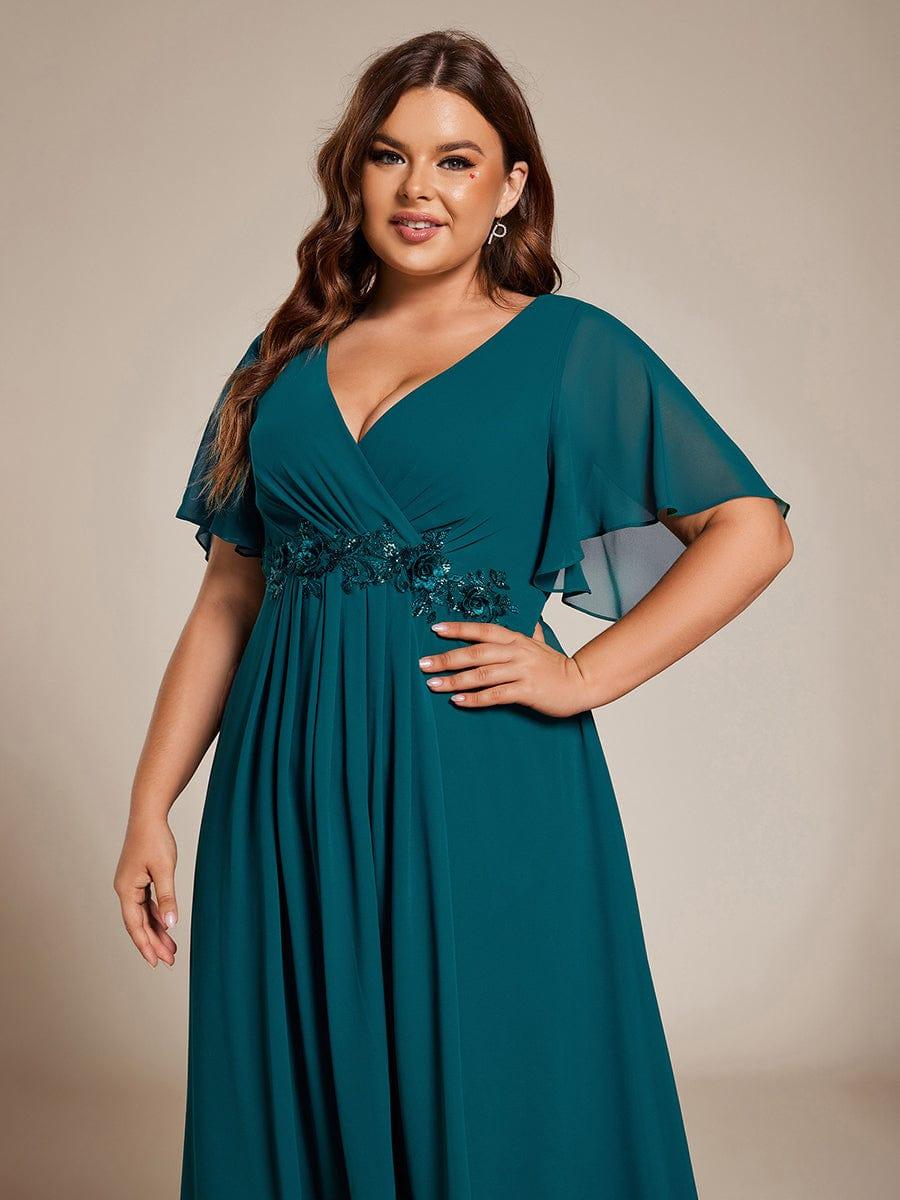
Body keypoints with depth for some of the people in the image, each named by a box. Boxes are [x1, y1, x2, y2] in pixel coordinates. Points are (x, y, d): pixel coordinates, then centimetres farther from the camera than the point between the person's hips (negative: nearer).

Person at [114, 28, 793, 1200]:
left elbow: (752, 528, -3)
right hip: (291, 788, 4)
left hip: (481, 792, -3)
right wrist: (150, 808, 5)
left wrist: (583, 675, -10)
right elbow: (228, 597, 10)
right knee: (300, 1102, 14)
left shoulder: (571, 348, 0)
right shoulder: (285, 361, 11)